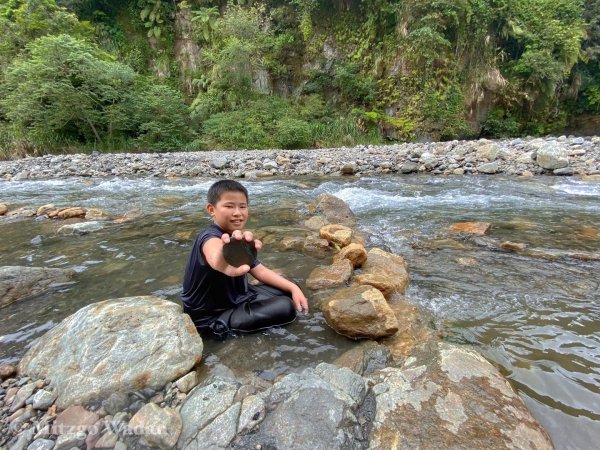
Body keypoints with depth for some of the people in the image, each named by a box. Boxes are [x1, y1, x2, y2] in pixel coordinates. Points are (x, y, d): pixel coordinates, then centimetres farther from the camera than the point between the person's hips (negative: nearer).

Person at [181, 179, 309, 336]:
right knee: (286, 308, -17)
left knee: (286, 293, 10)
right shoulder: (210, 238, -28)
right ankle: (222, 324, -2)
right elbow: (217, 261, -54)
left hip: (233, 298, 9)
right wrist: (228, 267, -78)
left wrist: (293, 288, -6)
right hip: (208, 315, -8)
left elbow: (260, 270, 5)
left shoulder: (239, 240, 2)